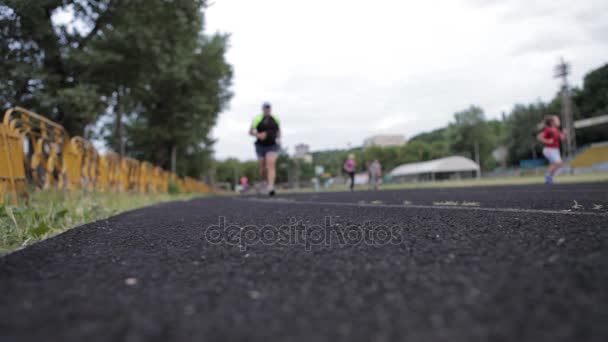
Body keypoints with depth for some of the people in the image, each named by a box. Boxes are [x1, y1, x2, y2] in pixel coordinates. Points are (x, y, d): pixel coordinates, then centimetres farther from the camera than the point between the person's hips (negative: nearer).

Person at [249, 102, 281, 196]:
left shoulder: (275, 118, 8)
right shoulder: (258, 119, -1)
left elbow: (278, 130, 22)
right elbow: (250, 132, 0)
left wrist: (278, 139, 4)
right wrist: (258, 135, -19)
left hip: (272, 146, 0)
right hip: (261, 146, 0)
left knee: (271, 165, -18)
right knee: (263, 167, 8)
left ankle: (270, 188, -27)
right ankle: (263, 183, 38)